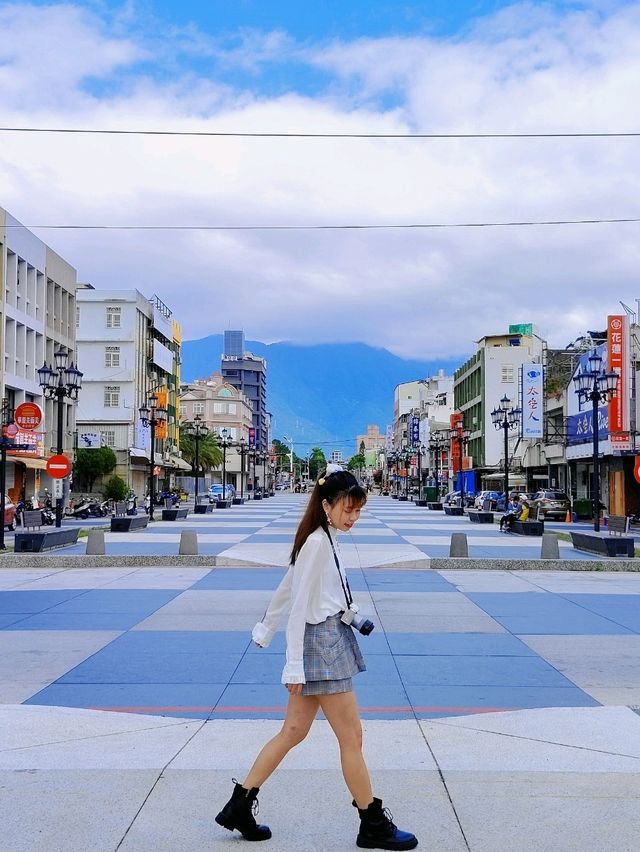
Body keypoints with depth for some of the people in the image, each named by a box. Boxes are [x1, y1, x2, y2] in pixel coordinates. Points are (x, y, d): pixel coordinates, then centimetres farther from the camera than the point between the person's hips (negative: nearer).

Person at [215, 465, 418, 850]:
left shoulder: (324, 539, 12)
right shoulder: (318, 542, -17)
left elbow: (287, 588, 21)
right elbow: (299, 604, -19)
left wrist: (265, 630, 29)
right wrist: (295, 664, -20)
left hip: (328, 641, 10)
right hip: (321, 643, -10)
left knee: (294, 732, 12)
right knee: (352, 737, 0)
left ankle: (240, 806, 19)